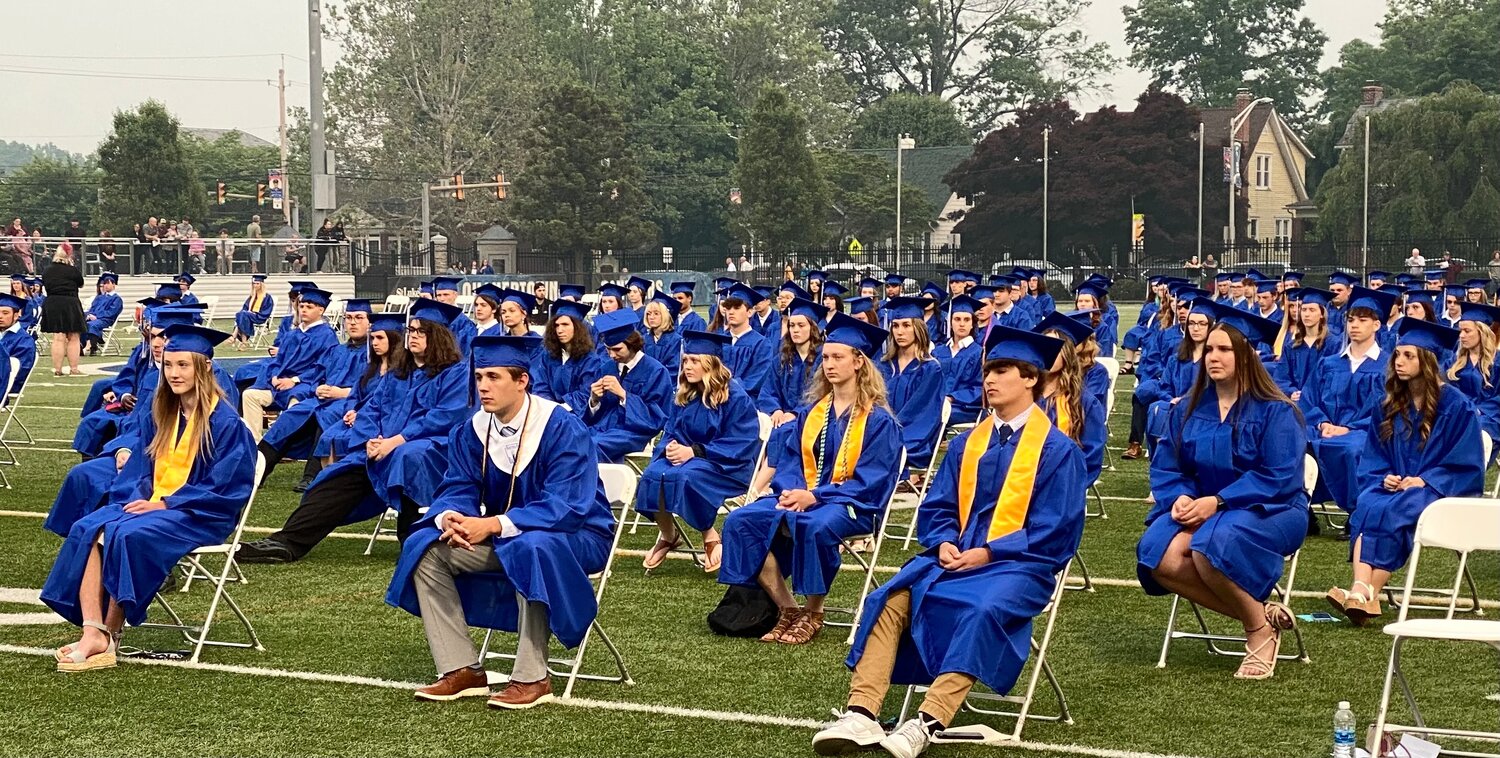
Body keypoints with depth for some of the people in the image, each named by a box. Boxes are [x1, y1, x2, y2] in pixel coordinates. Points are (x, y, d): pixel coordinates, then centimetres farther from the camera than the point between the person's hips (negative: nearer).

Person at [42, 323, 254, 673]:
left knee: (128, 535, -33)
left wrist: (165, 504, -16)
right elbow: (143, 467, 16)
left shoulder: (224, 421, -10)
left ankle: (110, 635, -20)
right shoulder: (161, 414, 12)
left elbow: (222, 487, -13)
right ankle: (92, 634, -32)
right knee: (87, 530, -21)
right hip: (152, 503, 7)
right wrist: (139, 496, -6)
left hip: (201, 514, -7)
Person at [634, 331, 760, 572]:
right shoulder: (684, 396, 9)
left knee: (683, 476, -37)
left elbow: (741, 443, -16)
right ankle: (667, 536, -4)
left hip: (726, 465, -6)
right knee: (653, 475, -27)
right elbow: (670, 432, 13)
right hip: (685, 457, 6)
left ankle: (711, 537, -16)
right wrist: (670, 448, -14)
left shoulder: (735, 396, -10)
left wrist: (693, 451, -23)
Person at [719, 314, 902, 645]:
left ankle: (813, 615, -19)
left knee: (815, 526, -40)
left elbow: (868, 481, -11)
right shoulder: (811, 413, 15)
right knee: (741, 520, -19)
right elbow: (789, 461, 12)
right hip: (799, 497, 6)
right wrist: (791, 491, -12)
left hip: (852, 504, -6)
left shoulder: (878, 420, -3)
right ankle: (786, 609, -16)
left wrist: (814, 496, -21)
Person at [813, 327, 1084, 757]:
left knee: (981, 609, -38)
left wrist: (988, 552, -15)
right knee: (889, 600, -20)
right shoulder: (967, 444, 16)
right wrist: (944, 543, -7)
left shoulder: (1057, 449, -1)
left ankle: (928, 723, -44)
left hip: (1019, 563, -5)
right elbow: (936, 508, 16)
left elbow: (1056, 531, -7)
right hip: (957, 555, 5)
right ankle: (861, 714, -30)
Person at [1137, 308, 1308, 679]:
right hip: (1201, 508, 6)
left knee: (1211, 546, -38)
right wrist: (1180, 498, -14)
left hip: (1268, 510, -5)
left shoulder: (1275, 412, -7)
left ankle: (1260, 630, -12)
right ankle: (1261, 612, -11)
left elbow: (1279, 478, -15)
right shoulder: (1188, 409, 9)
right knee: (1159, 555, -27)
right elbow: (1165, 468, 9)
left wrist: (1217, 502, -23)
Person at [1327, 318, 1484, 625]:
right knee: (1366, 506, -31)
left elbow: (1467, 464, -5)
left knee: (1389, 512, -35)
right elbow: (1373, 457, 14)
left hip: (1438, 489, -4)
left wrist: (1424, 481, -16)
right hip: (1393, 486, 4)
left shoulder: (1455, 404, -3)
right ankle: (1360, 588, -48)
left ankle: (1367, 595, -40)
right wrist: (1384, 478, -8)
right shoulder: (1389, 404, 12)